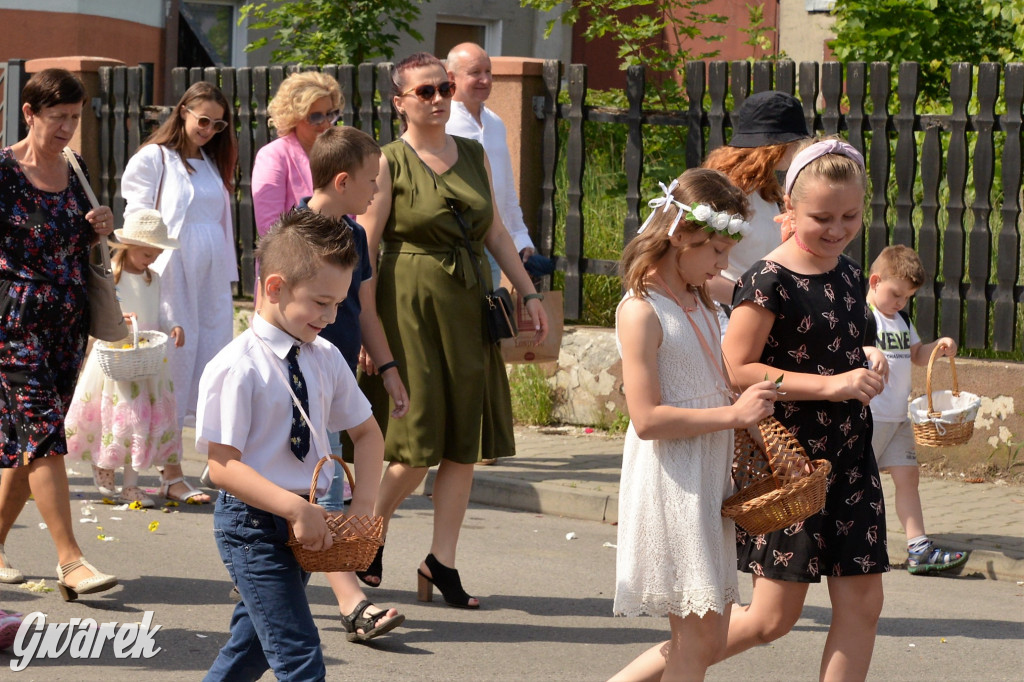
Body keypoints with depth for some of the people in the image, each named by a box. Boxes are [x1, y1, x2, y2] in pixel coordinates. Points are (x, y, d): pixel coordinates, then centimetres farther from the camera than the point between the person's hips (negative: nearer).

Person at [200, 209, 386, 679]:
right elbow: (223, 466, -19)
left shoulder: (325, 359, 5)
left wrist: (365, 497, -1)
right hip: (255, 522, -7)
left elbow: (366, 431, 17)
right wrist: (295, 508, -29)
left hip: (302, 525, 8)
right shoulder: (238, 368, -16)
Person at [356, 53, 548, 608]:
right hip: (412, 305, -6)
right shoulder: (389, 162, -6)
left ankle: (441, 562, 12)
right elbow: (365, 246, -9)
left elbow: (495, 232, 18)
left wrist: (529, 293, 14)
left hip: (470, 306, 6)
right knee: (419, 444, -4)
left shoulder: (473, 155, 11)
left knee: (464, 442, 4)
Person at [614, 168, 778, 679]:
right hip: (670, 482, -9)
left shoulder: (701, 303, 14)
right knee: (696, 636, -7)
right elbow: (647, 418, -20)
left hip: (712, 477, 9)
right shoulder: (641, 311, -13)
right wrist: (733, 413, -20)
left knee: (709, 640, 8)